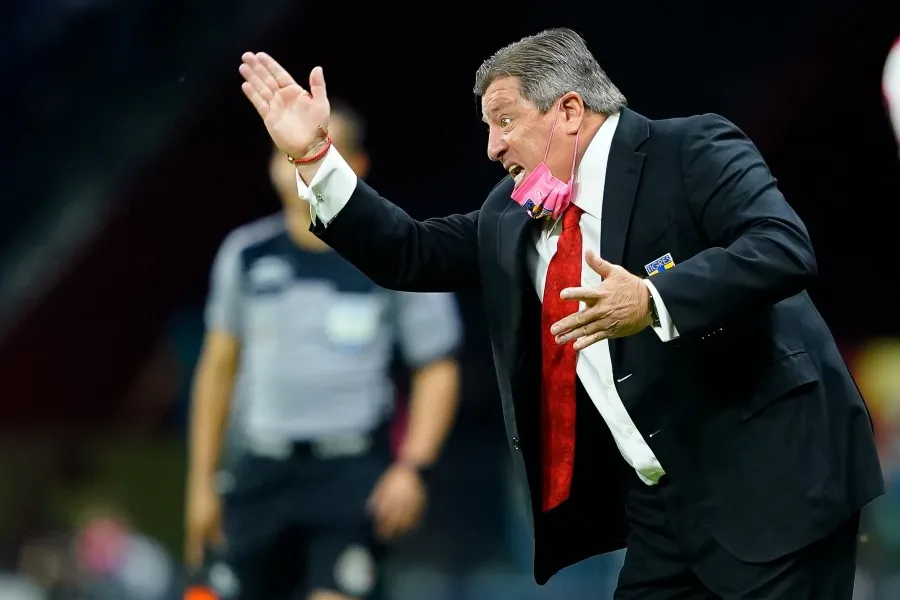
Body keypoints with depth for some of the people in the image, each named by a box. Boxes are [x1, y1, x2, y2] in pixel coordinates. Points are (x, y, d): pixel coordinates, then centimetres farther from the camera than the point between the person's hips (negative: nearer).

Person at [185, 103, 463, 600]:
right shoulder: (247, 254, 7)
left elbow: (437, 370, 2)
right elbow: (219, 367, 14)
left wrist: (413, 467, -11)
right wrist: (202, 482, 13)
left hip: (353, 471, -4)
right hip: (263, 473, 4)